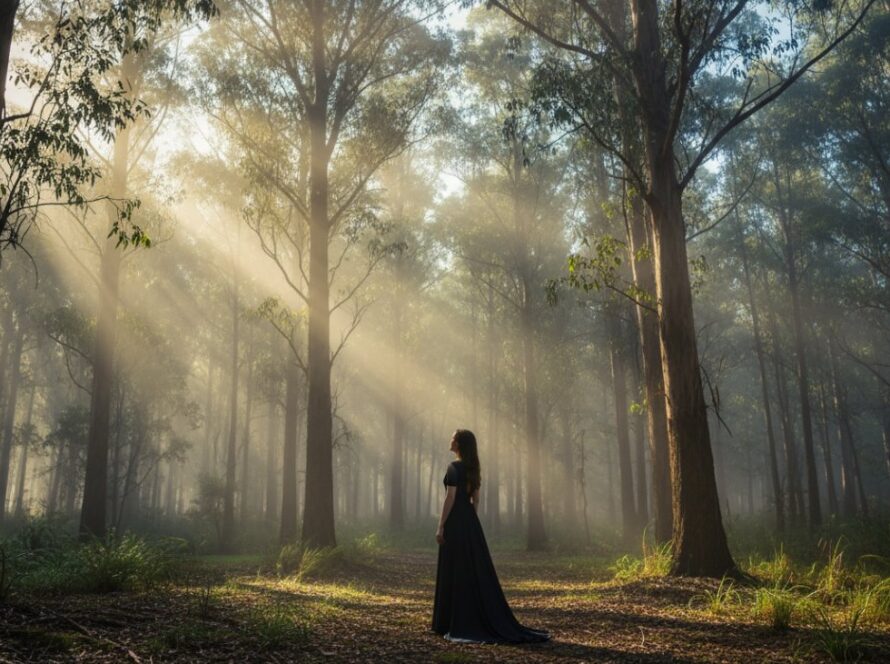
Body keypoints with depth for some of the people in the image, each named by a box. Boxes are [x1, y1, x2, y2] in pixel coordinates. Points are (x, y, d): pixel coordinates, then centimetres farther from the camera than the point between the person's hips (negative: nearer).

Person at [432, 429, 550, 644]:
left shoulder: (454, 467, -14)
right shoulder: (473, 467, 11)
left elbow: (450, 498, -18)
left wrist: (441, 527, -14)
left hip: (455, 522, -8)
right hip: (470, 521, 8)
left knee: (456, 572, -3)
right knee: (475, 570, 10)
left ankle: (458, 624, 1)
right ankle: (482, 620, 12)